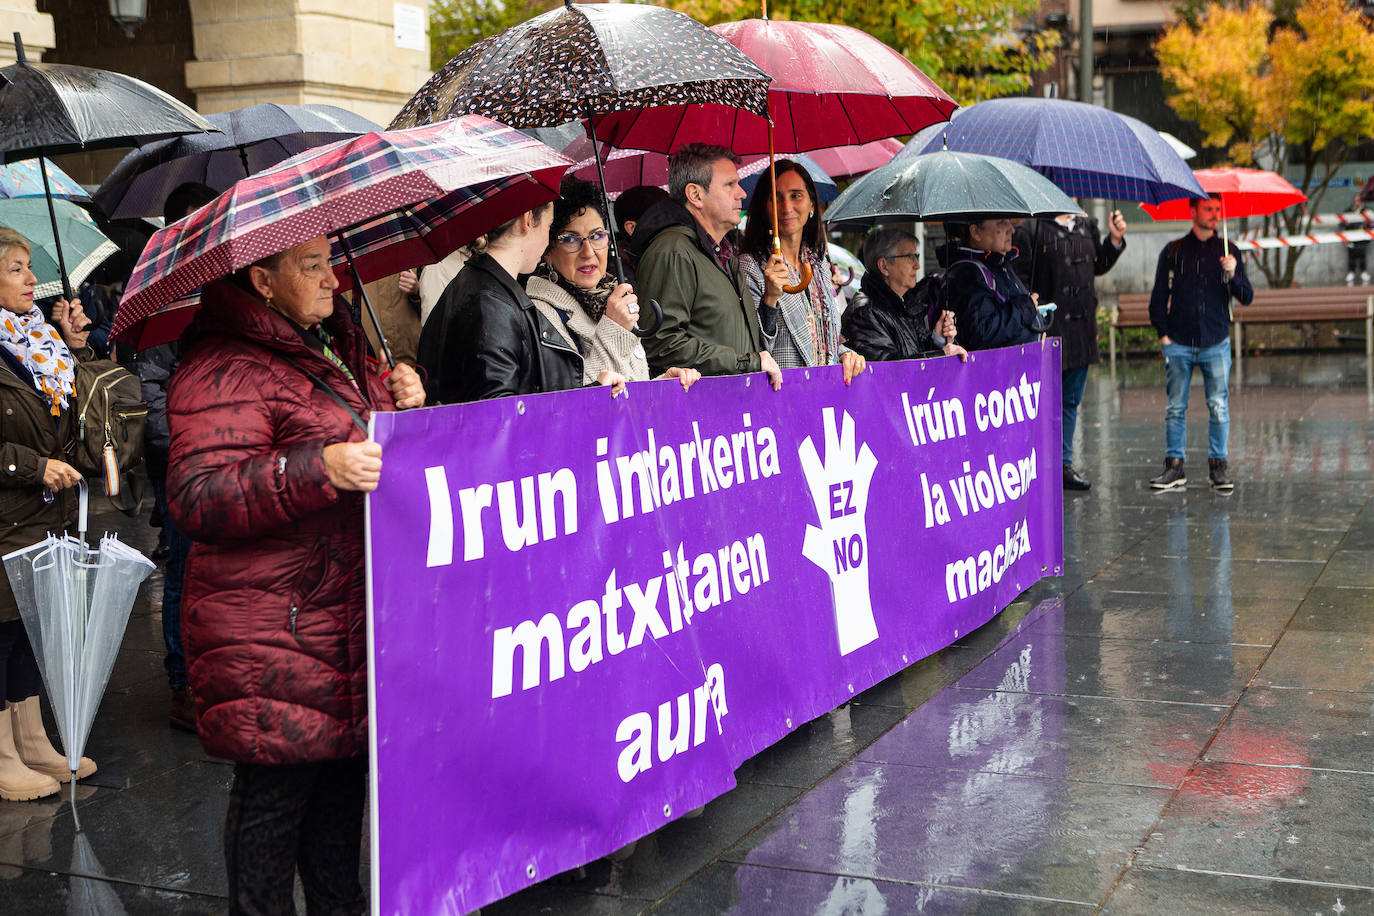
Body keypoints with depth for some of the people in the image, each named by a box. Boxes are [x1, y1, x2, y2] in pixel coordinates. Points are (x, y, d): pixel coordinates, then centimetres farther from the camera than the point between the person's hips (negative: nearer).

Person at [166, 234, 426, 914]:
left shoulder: (334, 347, 15)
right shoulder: (223, 370, -14)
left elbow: (375, 440, 31)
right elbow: (196, 497, -24)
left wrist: (403, 404, 7)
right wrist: (320, 469, -33)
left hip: (352, 618, 9)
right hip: (275, 636, -8)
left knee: (345, 763, 16)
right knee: (277, 787, 0)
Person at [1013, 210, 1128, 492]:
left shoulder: (1087, 226, 12)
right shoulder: (1029, 230, -9)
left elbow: (1098, 266, 24)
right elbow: (1020, 281, -11)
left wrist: (1114, 240, 10)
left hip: (1081, 328, 7)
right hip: (1048, 329, -7)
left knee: (1070, 401, 14)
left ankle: (1064, 465, 23)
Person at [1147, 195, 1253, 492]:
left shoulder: (1228, 251, 7)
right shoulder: (1173, 251, 5)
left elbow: (1246, 298, 3)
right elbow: (1158, 297, 9)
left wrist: (1232, 276, -15)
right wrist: (1163, 334, 2)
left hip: (1216, 344, 0)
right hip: (1178, 344, 0)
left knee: (1218, 407, 0)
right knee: (1176, 407, 2)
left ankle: (1218, 465, 10)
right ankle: (1175, 465, 9)